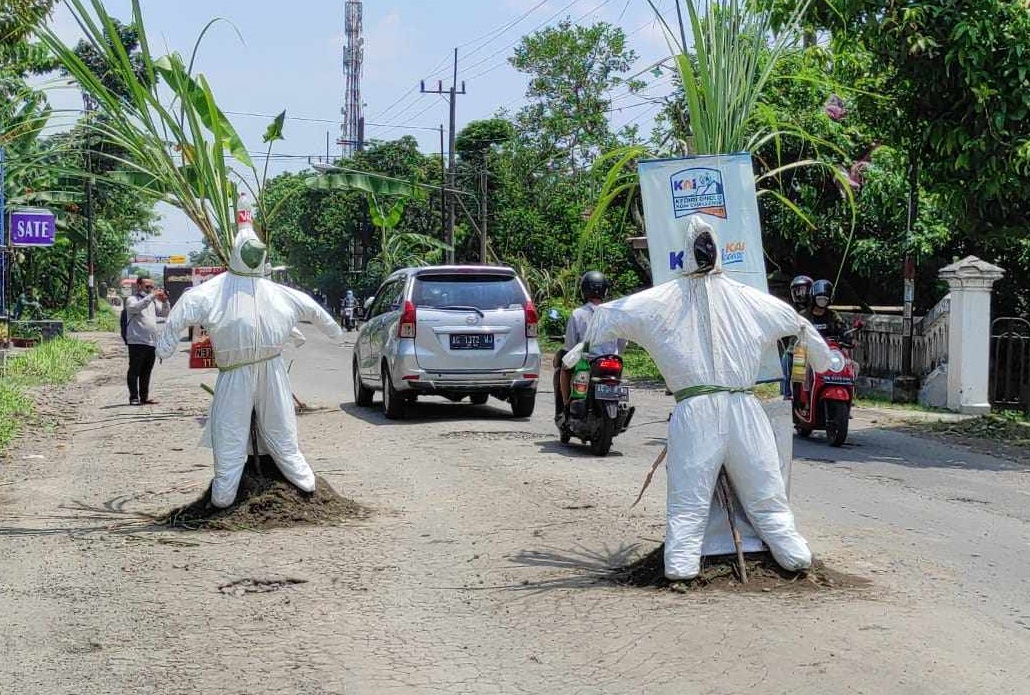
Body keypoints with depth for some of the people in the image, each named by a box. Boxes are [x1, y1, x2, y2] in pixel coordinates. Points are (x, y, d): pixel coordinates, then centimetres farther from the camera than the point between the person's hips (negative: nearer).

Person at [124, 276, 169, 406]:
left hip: (151, 342, 7)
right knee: (134, 371, -4)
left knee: (146, 372, 11)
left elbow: (164, 313, 18)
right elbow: (136, 307, -22)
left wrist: (165, 302, -1)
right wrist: (151, 297, -26)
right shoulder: (132, 300, -1)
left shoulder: (153, 302, 19)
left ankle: (144, 397, 15)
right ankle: (134, 398, -4)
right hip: (137, 341, -7)